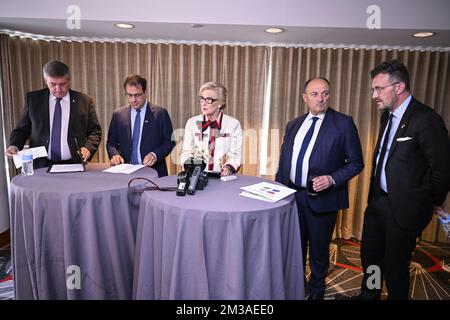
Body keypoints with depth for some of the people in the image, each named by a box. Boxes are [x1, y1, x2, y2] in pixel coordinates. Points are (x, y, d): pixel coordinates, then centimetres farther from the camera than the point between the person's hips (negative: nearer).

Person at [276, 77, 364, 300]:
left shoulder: (344, 123, -6)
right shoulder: (293, 125, 8)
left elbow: (356, 162, -5)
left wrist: (332, 179, -19)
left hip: (322, 199, -4)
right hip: (292, 196, 4)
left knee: (319, 249, 15)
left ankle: (316, 290, 41)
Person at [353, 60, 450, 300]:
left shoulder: (426, 120, -19)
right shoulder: (388, 114, 7)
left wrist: (430, 203, -2)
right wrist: (375, 195, 13)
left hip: (404, 208, -8)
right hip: (378, 200, 8)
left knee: (394, 266, 9)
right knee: (369, 255, 21)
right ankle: (368, 294, 44)